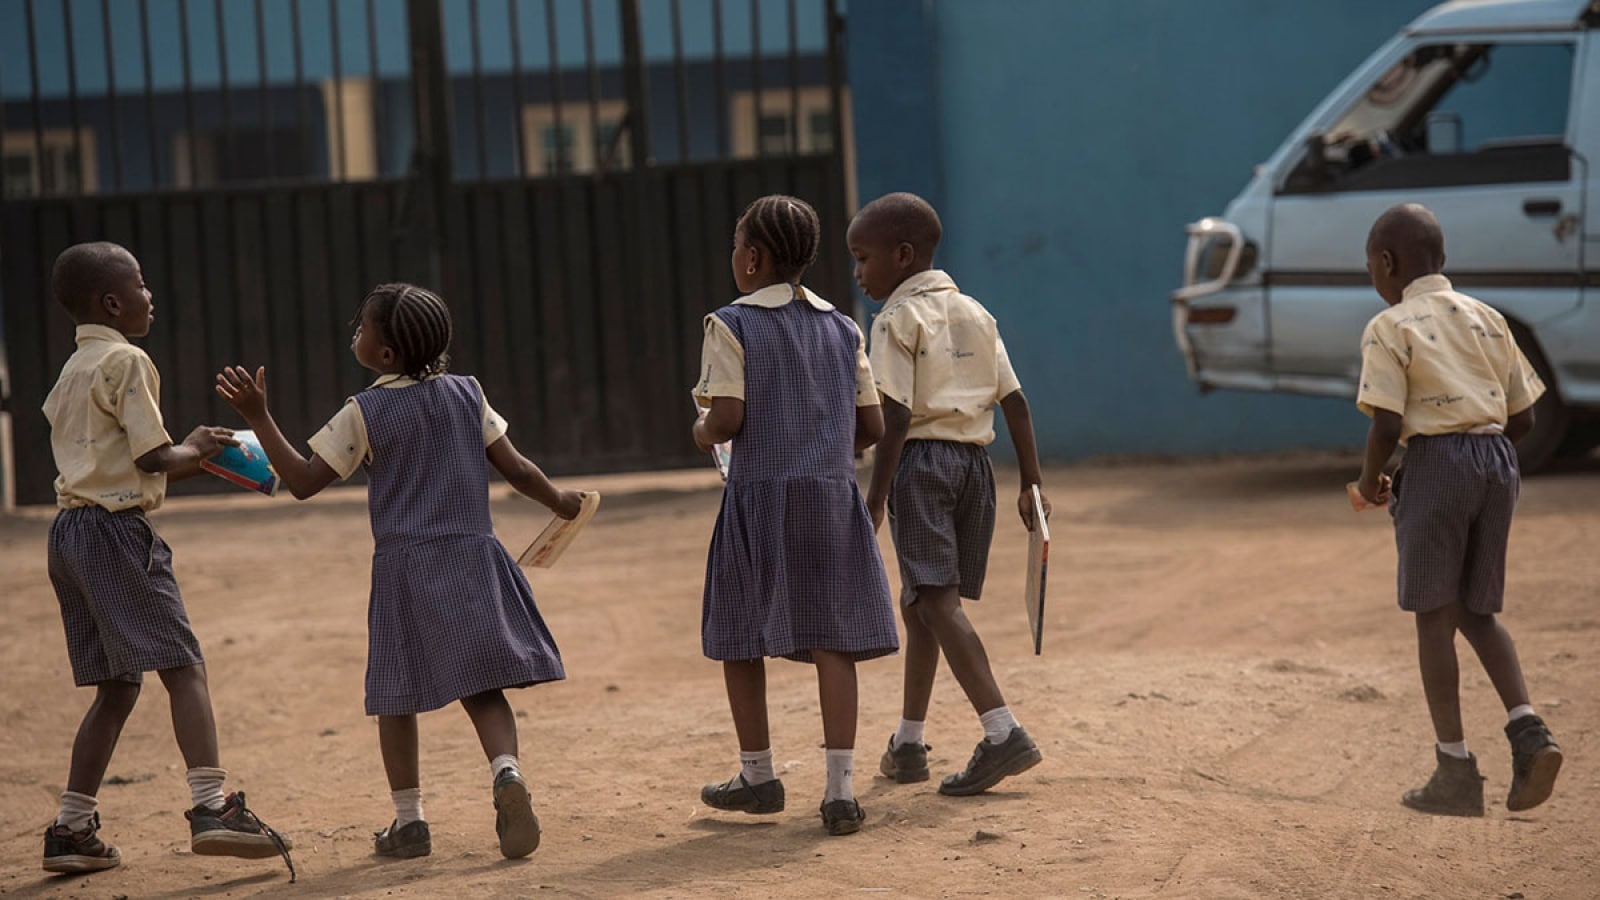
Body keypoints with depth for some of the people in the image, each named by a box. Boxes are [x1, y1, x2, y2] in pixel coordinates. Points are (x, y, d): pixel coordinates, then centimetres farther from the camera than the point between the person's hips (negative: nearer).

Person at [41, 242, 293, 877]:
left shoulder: (71, 371, 20)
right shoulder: (126, 361, -8)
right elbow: (155, 458, -13)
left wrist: (201, 459, 20)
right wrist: (196, 448, 6)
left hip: (70, 532, 9)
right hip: (116, 531, -9)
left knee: (116, 687, 13)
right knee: (183, 665, -12)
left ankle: (71, 829, 12)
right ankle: (211, 806, -24)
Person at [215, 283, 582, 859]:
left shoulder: (364, 413, -7)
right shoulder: (466, 394, 4)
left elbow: (303, 482, -6)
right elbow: (515, 469, 7)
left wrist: (258, 417, -5)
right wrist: (559, 502, 24)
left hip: (404, 565, -3)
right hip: (472, 554, 3)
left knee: (396, 694, 11)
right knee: (483, 688, 5)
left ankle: (409, 820, 14)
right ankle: (507, 772, -22)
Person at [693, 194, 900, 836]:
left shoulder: (732, 325, -4)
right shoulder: (843, 329, 9)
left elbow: (728, 417, -13)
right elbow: (872, 427, 7)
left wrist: (703, 434, 9)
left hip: (761, 494, -3)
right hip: (833, 494, 3)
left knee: (739, 635, 13)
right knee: (831, 638, 1)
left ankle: (758, 775, 22)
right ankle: (841, 788, -6)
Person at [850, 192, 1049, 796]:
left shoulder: (899, 320, -5)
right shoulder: (975, 314, 15)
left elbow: (896, 418, -13)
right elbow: (1015, 402, 10)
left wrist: (875, 499, -12)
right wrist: (1031, 483, 12)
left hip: (921, 460, -8)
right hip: (973, 462, 8)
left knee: (937, 600, -13)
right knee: (920, 601, 18)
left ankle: (1004, 733, -27)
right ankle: (907, 745, 26)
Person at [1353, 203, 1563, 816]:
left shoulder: (1389, 328, -5)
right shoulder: (1487, 319, 13)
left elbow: (1386, 425, -14)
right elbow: (1523, 418, 12)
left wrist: (1369, 480, 3)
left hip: (1436, 461, -6)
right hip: (1498, 459, 6)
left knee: (1434, 615, 2)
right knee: (1477, 611, 17)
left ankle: (1456, 770, 2)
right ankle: (1528, 732, -3)